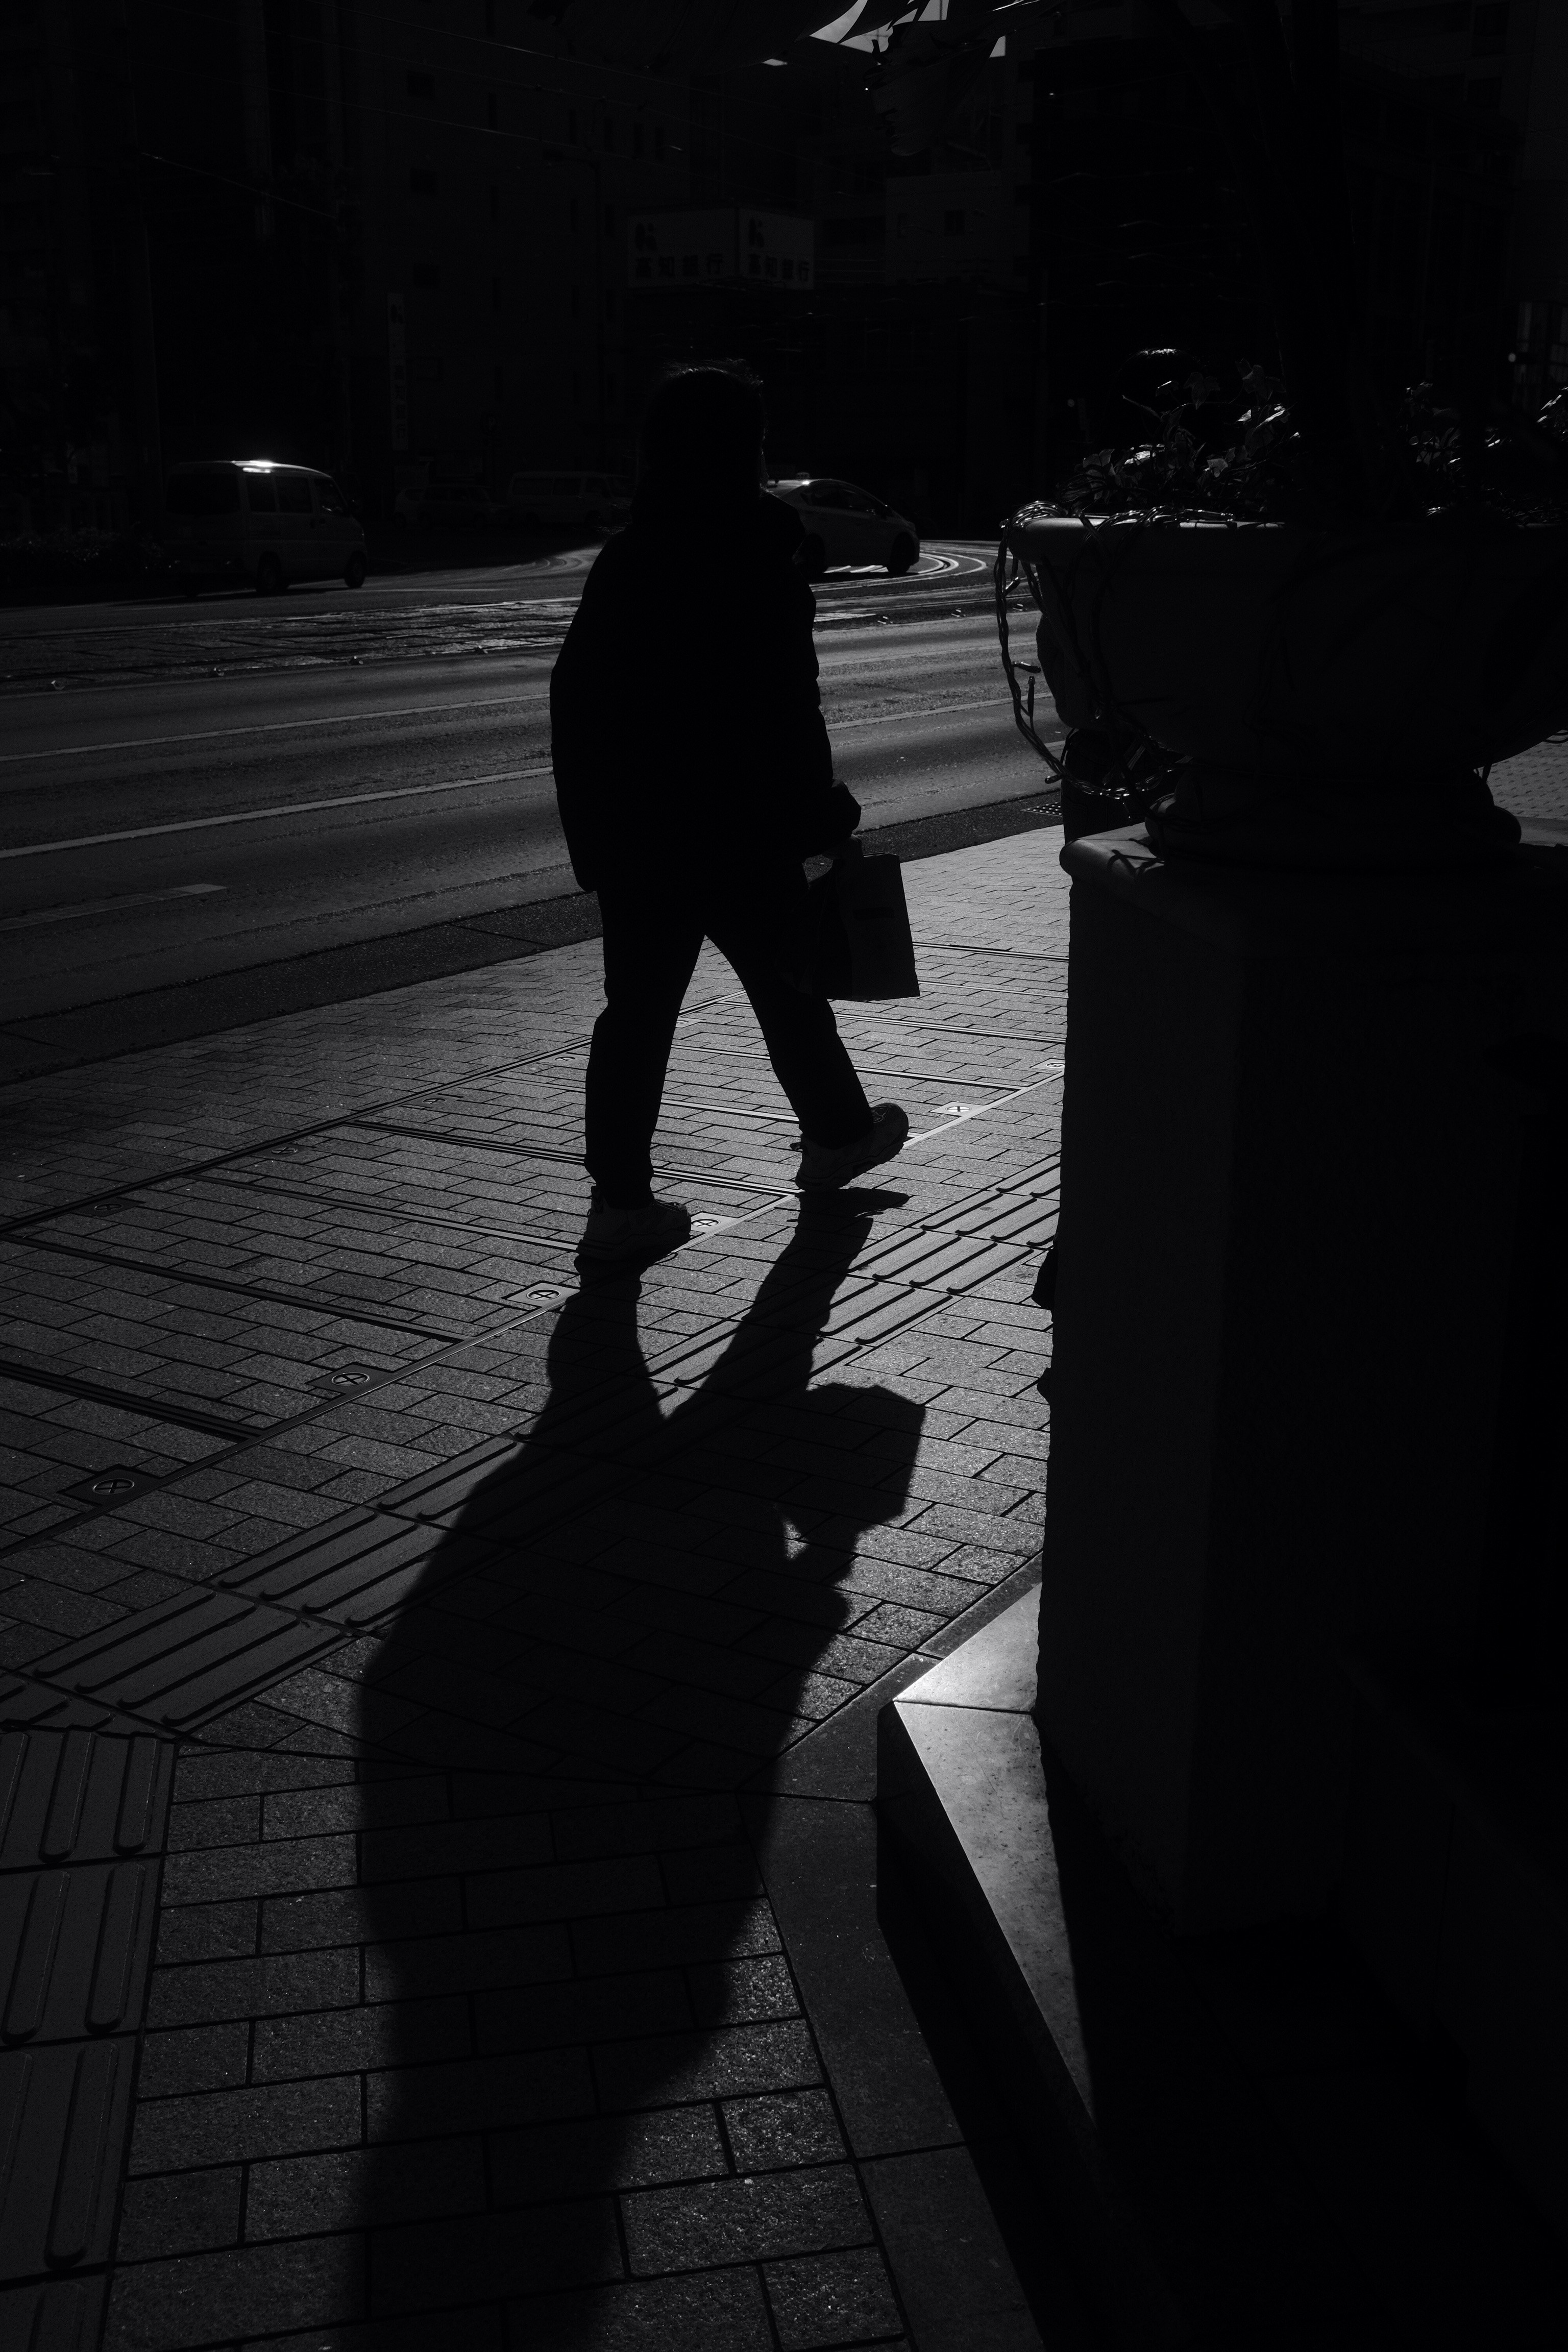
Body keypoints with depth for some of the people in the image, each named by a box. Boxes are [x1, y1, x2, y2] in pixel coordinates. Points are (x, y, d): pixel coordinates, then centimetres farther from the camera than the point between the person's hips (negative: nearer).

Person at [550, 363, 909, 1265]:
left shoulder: (624, 558, 8)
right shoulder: (757, 563, -12)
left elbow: (579, 695, 10)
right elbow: (785, 713, -16)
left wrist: (599, 827, 15)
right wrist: (825, 816, -6)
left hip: (630, 829, 6)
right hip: (734, 826, -5)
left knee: (639, 1002, 7)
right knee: (787, 979, 14)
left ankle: (621, 1196, 5)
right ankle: (837, 1133, 34)